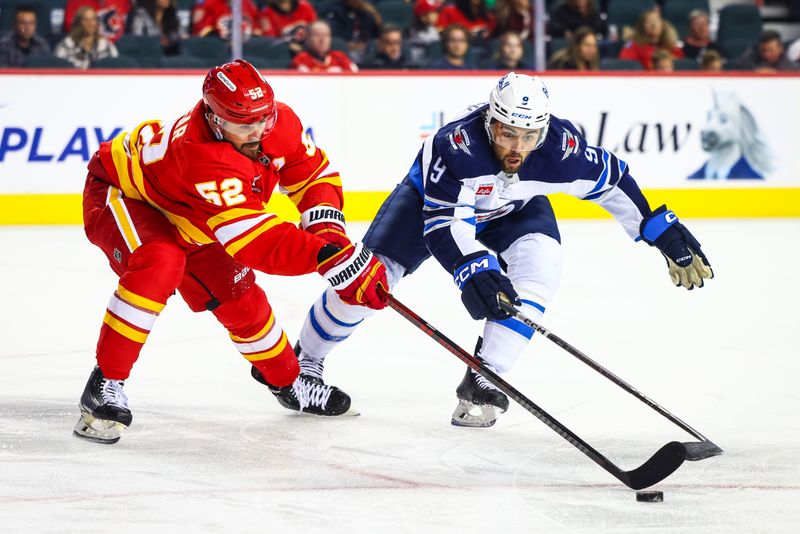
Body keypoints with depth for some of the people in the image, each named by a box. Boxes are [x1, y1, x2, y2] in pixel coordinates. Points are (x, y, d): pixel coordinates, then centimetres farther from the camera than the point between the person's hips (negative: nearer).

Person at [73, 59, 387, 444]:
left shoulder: (279, 121, -21)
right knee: (159, 266, -35)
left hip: (183, 216, 7)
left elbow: (314, 173, -3)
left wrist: (326, 225, -22)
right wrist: (331, 258, -54)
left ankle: (287, 380, 34)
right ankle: (105, 384, -27)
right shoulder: (203, 158, -45)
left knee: (240, 298, 7)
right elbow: (257, 242, -48)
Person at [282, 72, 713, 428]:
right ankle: (304, 360, 14)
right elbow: (444, 223, -45)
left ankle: (482, 385, -18)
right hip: (430, 197, -2)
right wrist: (474, 270, -60)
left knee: (539, 265, -25)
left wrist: (663, 232, -12)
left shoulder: (561, 147, -33)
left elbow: (613, 183, -15)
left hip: (514, 210, 2)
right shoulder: (456, 143, -43)